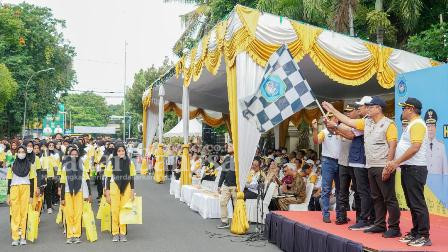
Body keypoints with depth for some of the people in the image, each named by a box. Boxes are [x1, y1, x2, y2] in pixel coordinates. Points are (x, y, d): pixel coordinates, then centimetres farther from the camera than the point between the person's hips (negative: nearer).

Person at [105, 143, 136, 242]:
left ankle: (123, 233, 13)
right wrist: (107, 194, -2)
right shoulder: (111, 162, -3)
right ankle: (115, 233, 10)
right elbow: (108, 178, 0)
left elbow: (132, 178, 6)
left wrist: (132, 192, 3)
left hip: (126, 189, 1)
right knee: (115, 211, 0)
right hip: (114, 188, -1)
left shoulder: (130, 162, 1)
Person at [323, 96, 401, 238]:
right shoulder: (366, 123, 13)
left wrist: (388, 167, -20)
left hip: (383, 167, -8)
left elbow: (392, 146, -15)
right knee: (377, 198, 13)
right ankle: (380, 225, 21)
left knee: (389, 198, -3)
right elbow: (348, 121, 18)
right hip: (371, 167, 8)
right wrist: (333, 110, 18)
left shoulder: (388, 124, -9)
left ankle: (394, 228, 3)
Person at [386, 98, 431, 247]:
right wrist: (395, 163, 16)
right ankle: (415, 233, 20)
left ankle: (424, 236, -2)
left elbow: (415, 147, -23)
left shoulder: (417, 124, -13)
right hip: (408, 168, 10)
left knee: (417, 203, -7)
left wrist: (396, 162, -21)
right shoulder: (412, 124, 19)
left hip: (415, 169, -10)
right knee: (411, 203, 13)